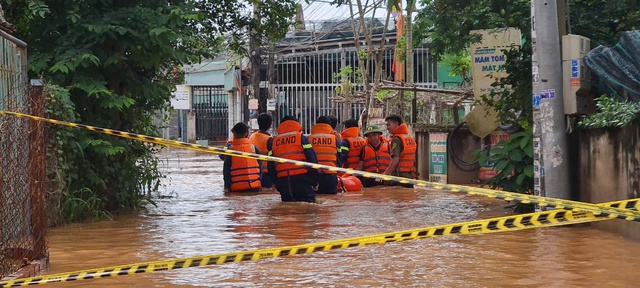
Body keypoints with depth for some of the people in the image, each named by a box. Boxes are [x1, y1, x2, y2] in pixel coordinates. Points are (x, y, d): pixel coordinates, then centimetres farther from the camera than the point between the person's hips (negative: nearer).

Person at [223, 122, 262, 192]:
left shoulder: (230, 150, -5)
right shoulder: (254, 148, 1)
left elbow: (226, 170, -1)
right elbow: (260, 168, 6)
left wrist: (228, 186, 11)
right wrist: (258, 184, 16)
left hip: (236, 188, -2)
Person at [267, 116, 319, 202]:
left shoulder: (273, 141, 14)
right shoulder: (301, 138, 4)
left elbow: (270, 166, 13)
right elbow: (311, 159, -2)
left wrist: (276, 183, 22)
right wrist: (315, 182, 6)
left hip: (282, 181, 3)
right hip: (301, 179, -3)